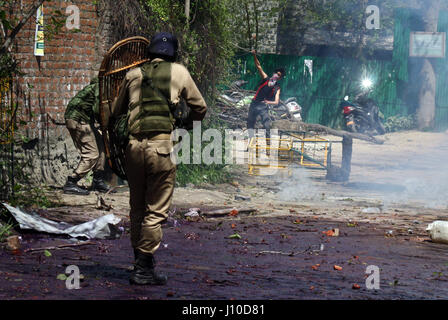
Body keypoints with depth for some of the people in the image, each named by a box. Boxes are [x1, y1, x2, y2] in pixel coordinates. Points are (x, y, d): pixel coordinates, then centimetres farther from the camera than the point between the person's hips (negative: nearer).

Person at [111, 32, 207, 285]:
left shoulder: (133, 74, 14)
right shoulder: (178, 72, 8)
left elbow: (116, 111, 21)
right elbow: (200, 108, 16)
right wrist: (188, 123, 33)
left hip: (134, 146, 4)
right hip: (162, 145, -3)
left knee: (137, 208, 14)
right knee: (156, 210, -1)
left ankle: (140, 262, 20)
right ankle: (144, 269, -3)